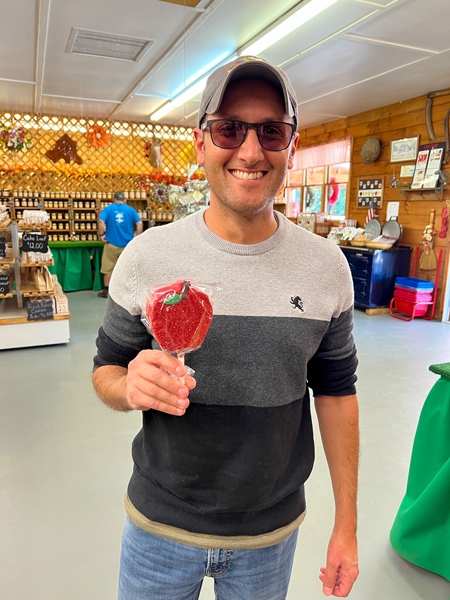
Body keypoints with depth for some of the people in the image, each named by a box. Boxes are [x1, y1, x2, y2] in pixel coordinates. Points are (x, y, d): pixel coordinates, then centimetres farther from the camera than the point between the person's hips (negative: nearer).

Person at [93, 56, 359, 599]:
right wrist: (131, 386, -27)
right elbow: (105, 367, -2)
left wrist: (346, 525, 2)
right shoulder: (146, 256, -14)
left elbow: (335, 390, -1)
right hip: (160, 524, 0)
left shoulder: (327, 266, -9)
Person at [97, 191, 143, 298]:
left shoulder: (108, 209, 3)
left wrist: (101, 235, -4)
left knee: (108, 268, 8)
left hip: (111, 243, -1)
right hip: (127, 244, 1)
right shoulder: (131, 210, 6)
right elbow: (139, 223, -4)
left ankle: (106, 291, 13)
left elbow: (101, 222, -13)